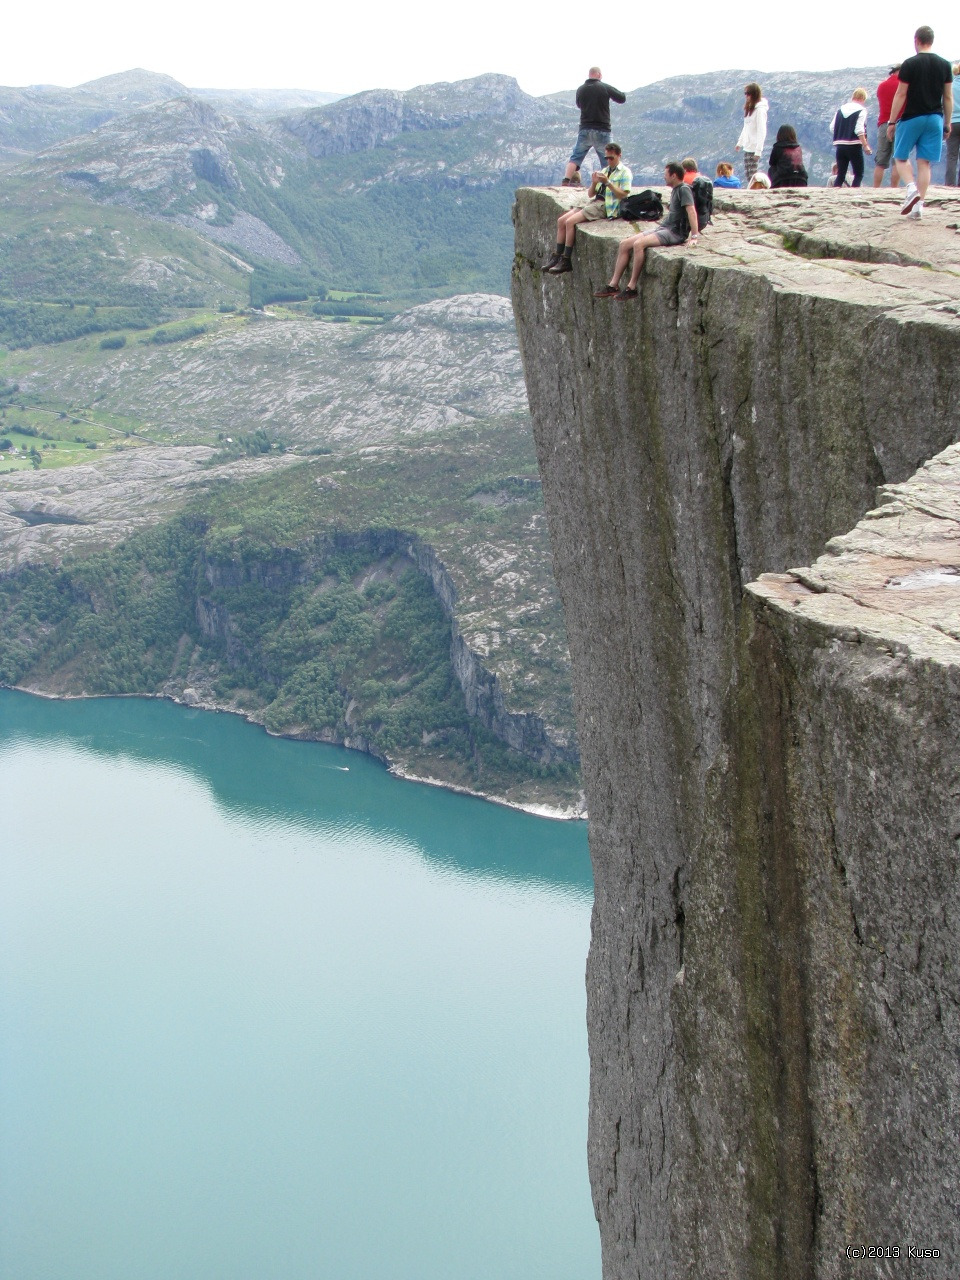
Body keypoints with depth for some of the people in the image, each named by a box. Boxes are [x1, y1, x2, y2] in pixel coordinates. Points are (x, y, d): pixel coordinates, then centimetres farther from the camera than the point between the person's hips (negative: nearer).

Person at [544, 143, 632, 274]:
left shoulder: (625, 173, 0)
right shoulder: (604, 171, 24)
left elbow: (623, 195, -14)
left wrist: (608, 182, -19)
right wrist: (594, 182, -1)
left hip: (605, 206, -9)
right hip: (593, 202, 9)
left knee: (570, 222, -23)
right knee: (561, 220, -6)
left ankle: (566, 261, -20)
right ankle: (557, 256, -6)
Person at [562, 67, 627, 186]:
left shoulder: (580, 90, 4)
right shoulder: (605, 88, -6)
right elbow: (622, 98, 4)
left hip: (584, 130, 2)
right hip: (602, 131, -2)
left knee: (575, 157, 4)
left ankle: (566, 181, -11)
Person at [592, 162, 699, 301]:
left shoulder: (684, 190, -12)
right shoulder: (675, 190, 18)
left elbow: (691, 211, -22)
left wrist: (695, 236, -30)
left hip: (675, 232, -10)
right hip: (663, 228, 10)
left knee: (639, 244, -31)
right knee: (624, 244, 0)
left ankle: (632, 288, -25)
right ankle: (613, 285, -1)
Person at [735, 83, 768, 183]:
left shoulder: (760, 109, -14)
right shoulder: (750, 108, 14)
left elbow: (761, 131, -18)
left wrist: (758, 151, -22)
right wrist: (740, 143, 22)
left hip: (754, 148, -9)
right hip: (747, 148, 9)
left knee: (752, 176, -9)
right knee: (748, 175, 9)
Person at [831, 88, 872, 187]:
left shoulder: (840, 109, 9)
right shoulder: (861, 110, -6)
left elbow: (832, 127, 7)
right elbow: (859, 130, -15)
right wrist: (865, 145, -13)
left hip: (840, 145, 5)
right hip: (854, 146, -5)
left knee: (841, 174, 9)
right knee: (859, 174, 2)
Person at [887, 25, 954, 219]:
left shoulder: (909, 64, -8)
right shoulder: (945, 65, 5)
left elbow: (900, 95, -8)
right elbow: (948, 97, 7)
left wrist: (892, 122, -3)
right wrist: (948, 123, 15)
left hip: (911, 118, -4)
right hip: (935, 119, 4)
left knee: (901, 157, 11)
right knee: (924, 162, 6)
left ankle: (912, 187, -15)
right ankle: (919, 205, 1)